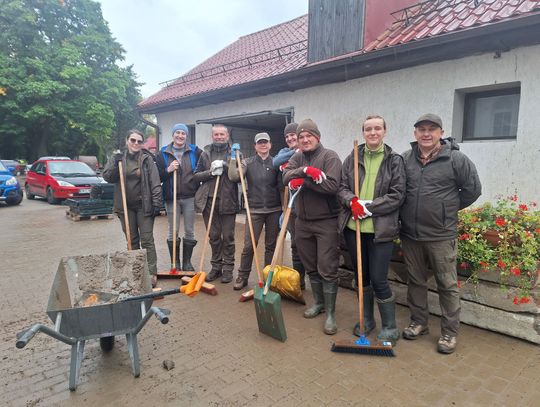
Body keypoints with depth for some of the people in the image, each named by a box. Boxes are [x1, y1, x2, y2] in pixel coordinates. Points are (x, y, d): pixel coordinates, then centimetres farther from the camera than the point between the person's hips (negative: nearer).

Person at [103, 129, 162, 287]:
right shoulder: (117, 158, 7)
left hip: (144, 205, -3)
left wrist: (156, 203, -12)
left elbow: (155, 183, -6)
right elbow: (107, 177, 0)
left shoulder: (147, 159, -2)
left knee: (147, 240, -3)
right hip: (126, 206, 3)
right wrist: (115, 164, -15)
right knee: (132, 240, 12)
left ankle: (152, 273, -1)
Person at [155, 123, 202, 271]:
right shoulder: (163, 153, 4)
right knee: (172, 231, 7)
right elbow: (157, 176, 2)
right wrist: (168, 170, -15)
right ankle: (175, 263, 20)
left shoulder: (195, 151, 3)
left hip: (190, 197, 0)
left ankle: (187, 262, 21)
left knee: (190, 231, 7)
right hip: (171, 197, 0)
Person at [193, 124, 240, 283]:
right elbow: (196, 176, 8)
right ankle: (216, 266, 24)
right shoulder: (205, 153, 10)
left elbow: (236, 176, -7)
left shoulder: (234, 153, 3)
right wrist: (211, 172, -8)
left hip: (228, 201, -2)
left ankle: (228, 268, 16)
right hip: (209, 200, 3)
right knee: (214, 237, 11)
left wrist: (233, 158, -17)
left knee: (228, 237, 4)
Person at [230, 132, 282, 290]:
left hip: (274, 210, 1)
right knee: (248, 245, -1)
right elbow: (234, 177, -8)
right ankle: (242, 277, 15)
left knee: (271, 245, 10)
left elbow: (281, 186, 4)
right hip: (255, 210, -1)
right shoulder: (248, 162, 4)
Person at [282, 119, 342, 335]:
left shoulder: (330, 156, -7)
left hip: (326, 222, -6)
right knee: (311, 267, 17)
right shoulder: (297, 157, 10)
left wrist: (302, 180, -18)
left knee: (327, 269, -2)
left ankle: (330, 313, 10)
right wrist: (306, 170, -25)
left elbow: (332, 185, -22)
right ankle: (318, 302, 35)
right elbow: (286, 176, -7)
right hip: (303, 221, 6)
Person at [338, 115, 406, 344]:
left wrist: (368, 207, -15)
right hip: (353, 227, 4)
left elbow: (397, 195, -6)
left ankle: (390, 327, 20)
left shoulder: (394, 160, -1)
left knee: (378, 280, -1)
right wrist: (353, 201, -15)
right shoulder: (352, 159, 7)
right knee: (361, 276, 15)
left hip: (380, 229, -3)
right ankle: (367, 319, 35)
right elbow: (342, 188, 6)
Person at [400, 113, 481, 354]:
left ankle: (450, 332, 22)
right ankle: (418, 322, 33)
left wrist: (448, 209, 4)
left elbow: (472, 189, 0)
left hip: (441, 235, -3)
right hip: (410, 234, 4)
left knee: (447, 285, 7)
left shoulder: (456, 159, -7)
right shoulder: (405, 159, 2)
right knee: (416, 281, 16)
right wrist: (406, 211, 8)